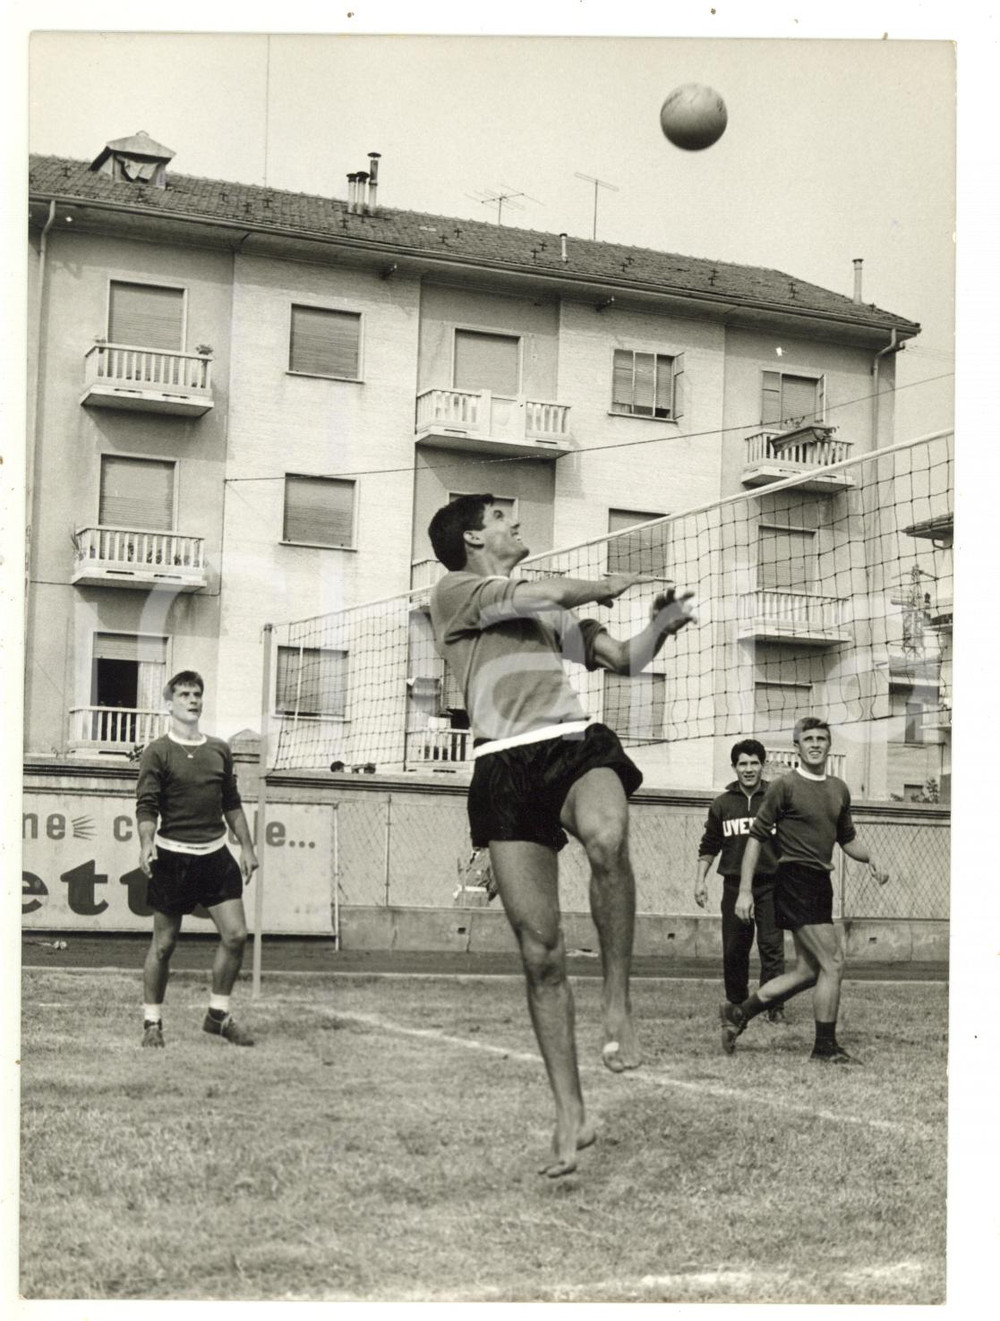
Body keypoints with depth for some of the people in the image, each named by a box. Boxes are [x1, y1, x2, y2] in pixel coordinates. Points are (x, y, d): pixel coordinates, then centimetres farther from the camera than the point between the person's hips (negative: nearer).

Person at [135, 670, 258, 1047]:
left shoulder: (219, 750, 12)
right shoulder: (157, 752, -3)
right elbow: (146, 804, -11)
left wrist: (246, 846, 16)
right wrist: (146, 843, -27)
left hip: (215, 854, 5)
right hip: (173, 856, -5)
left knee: (235, 935, -2)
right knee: (163, 943, 2)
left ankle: (218, 1015, 13)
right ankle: (152, 1022, 16)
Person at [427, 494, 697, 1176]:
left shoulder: (555, 609, 29)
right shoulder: (454, 591, 10)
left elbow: (625, 659, 29)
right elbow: (545, 594, -4)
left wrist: (661, 624, 9)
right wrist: (611, 585, 12)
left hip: (579, 744, 3)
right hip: (506, 764, -3)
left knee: (607, 838, -35)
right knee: (540, 951, -5)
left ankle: (618, 1003, -18)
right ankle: (571, 1115, 7)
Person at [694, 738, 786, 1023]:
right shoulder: (723, 804, 8)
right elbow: (709, 846, 14)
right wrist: (700, 879, 6)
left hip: (769, 884, -2)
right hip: (734, 885, 2)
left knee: (771, 946, -8)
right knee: (734, 950, 6)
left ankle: (774, 1007, -6)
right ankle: (736, 1005, 19)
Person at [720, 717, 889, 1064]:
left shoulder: (839, 789, 14)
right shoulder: (786, 786, -7)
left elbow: (847, 838, 26)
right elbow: (756, 836, -5)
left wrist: (870, 859, 6)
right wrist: (745, 890, -10)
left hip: (819, 885, 8)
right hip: (795, 880, -8)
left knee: (809, 972, 10)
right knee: (832, 963, -9)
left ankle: (738, 1013, 20)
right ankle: (826, 1047, 3)